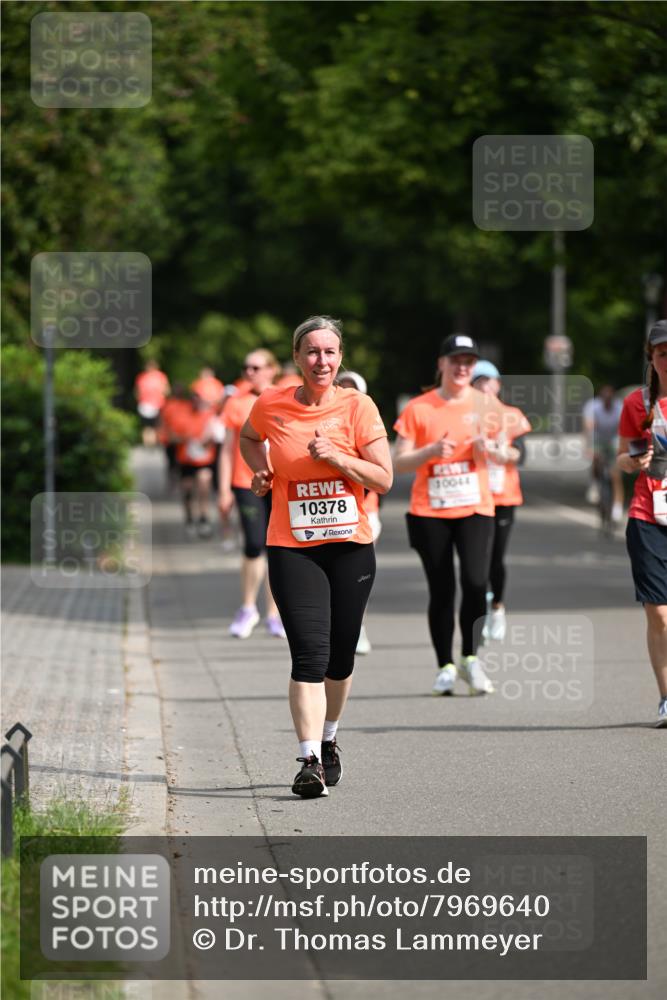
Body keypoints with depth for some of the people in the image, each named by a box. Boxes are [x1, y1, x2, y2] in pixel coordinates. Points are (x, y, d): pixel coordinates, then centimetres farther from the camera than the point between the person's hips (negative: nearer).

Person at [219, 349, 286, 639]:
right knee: (254, 545, -12)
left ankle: (274, 615, 13)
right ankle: (248, 609, 7)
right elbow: (227, 449, 6)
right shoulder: (237, 404, 4)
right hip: (247, 483, -1)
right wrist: (225, 490, 1)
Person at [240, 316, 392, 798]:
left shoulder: (358, 406, -4)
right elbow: (248, 437, 23)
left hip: (351, 546, 1)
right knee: (310, 654, -14)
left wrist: (336, 456, -18)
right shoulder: (271, 405, -1)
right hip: (291, 548, -1)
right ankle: (310, 760, -18)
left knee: (340, 656, 11)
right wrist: (262, 472, 5)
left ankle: (329, 738, 36)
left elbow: (383, 478, -5)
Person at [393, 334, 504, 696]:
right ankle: (445, 667, 11)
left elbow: (498, 455, 11)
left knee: (475, 582, -15)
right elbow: (399, 462, -1)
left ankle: (471, 658, 1)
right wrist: (432, 451, -18)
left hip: (475, 507, 0)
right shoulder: (418, 408, 0)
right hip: (429, 511, 0)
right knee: (441, 589, 2)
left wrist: (486, 447, -12)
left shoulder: (485, 405, 4)